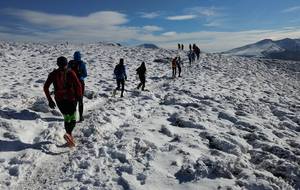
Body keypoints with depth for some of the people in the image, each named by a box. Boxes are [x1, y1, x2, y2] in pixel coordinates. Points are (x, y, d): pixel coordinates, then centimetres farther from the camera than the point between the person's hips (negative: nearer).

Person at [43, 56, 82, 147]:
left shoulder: (53, 74, 2)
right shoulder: (70, 73, -6)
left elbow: (45, 87, 0)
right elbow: (78, 85, -14)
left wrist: (50, 100, 5)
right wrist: (79, 96, -2)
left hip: (59, 99, 3)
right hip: (71, 98, -3)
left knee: (66, 118, 19)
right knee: (73, 118, 5)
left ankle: (70, 136, 24)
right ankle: (68, 134, -21)